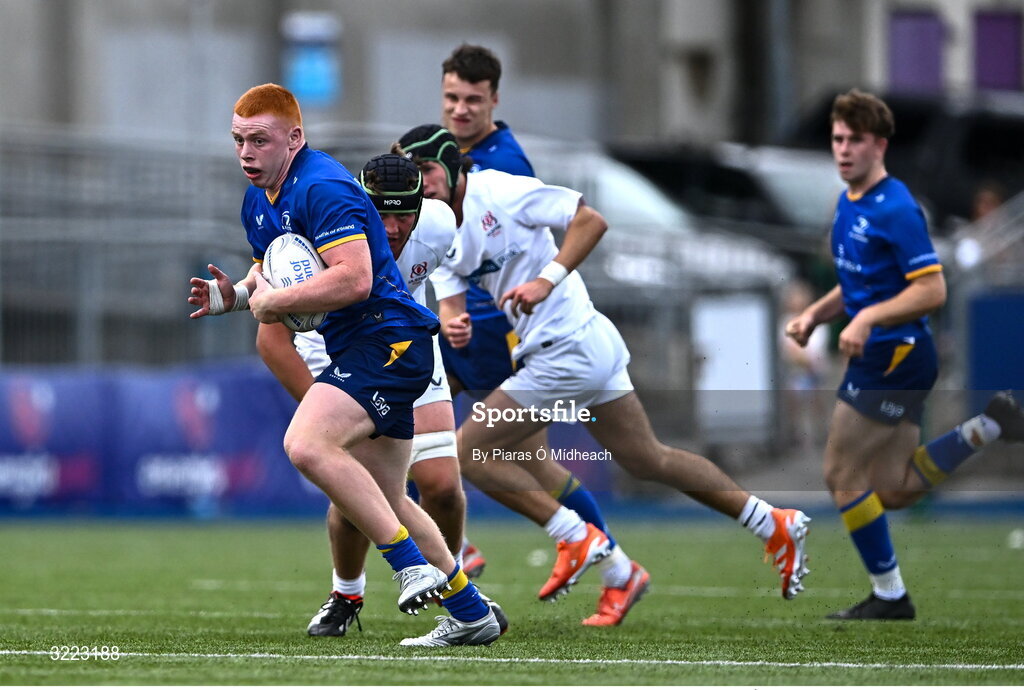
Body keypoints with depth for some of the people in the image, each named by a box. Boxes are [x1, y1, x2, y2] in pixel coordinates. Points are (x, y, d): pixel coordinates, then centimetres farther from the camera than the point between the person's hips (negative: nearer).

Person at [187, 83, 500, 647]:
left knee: (307, 445, -28)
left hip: (389, 338, -11)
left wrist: (273, 302, -19)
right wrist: (232, 295, 7)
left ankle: (412, 564, -23)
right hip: (358, 348, 11)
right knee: (386, 500, 14)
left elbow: (354, 279, -29)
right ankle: (471, 615, 22)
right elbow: (274, 272, 29)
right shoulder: (258, 201, 13)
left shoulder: (322, 188, -18)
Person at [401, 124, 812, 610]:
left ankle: (576, 539, -3)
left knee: (471, 451, -6)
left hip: (568, 348, -9)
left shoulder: (498, 192, -12)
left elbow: (591, 221, -15)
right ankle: (775, 524, 22)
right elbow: (450, 303, 3)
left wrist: (548, 279, -25)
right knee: (647, 460, 17)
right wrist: (454, 326, -20)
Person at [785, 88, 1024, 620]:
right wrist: (814, 315, 9)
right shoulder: (848, 204, 13)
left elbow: (932, 290, -21)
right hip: (880, 358, 10)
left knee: (843, 476, -4)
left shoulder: (896, 208, -16)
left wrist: (867, 320, -28)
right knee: (894, 491, 10)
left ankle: (889, 595, 7)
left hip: (894, 355, -10)